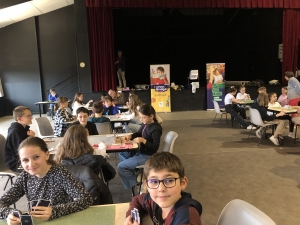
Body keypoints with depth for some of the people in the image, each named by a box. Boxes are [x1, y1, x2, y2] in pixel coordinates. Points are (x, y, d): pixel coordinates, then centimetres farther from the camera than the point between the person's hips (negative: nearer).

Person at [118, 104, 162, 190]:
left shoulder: (156, 128, -23)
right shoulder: (145, 124, 0)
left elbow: (155, 147, -23)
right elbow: (139, 133, 16)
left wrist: (143, 140, -31)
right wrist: (130, 136, -3)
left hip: (147, 156, -10)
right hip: (141, 151, 10)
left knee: (121, 167, -9)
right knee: (122, 153, 23)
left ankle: (135, 182, 5)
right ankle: (131, 172, 13)